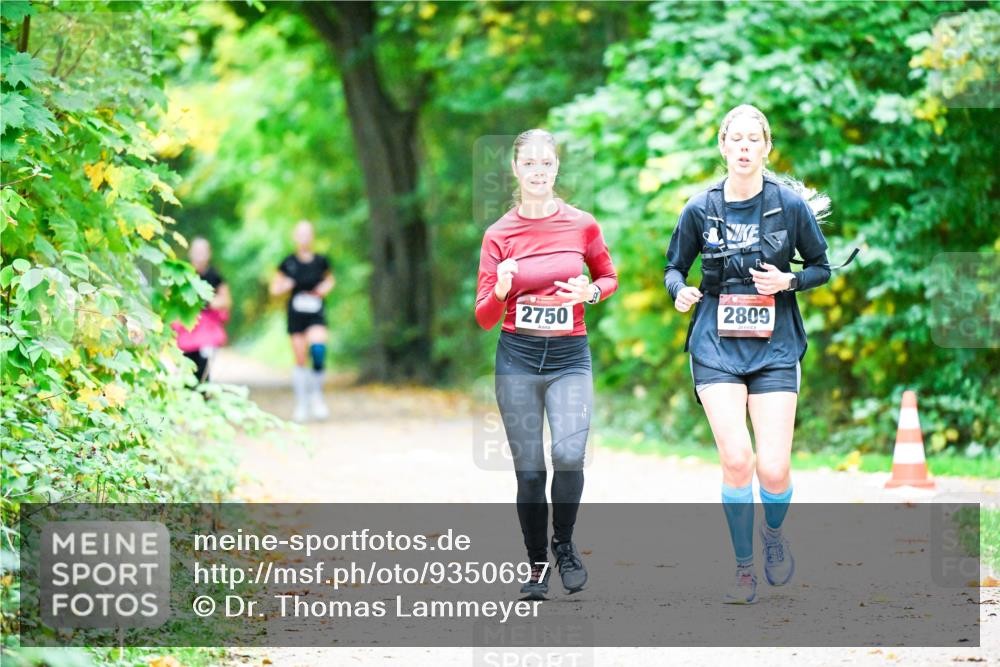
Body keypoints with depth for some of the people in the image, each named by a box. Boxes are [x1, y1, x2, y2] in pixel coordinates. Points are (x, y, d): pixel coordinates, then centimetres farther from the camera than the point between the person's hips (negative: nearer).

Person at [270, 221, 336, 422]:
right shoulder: (289, 263, -1)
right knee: (300, 359, 4)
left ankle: (317, 396, -7)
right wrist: (286, 285, -12)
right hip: (296, 314, 1)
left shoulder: (321, 262, 2)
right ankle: (301, 404, 17)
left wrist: (326, 287, 0)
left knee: (318, 349, -24)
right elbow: (275, 288, 8)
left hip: (317, 315, 0)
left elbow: (330, 279, 21)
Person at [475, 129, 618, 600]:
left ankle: (564, 544, 5)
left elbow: (609, 278, 16)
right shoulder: (500, 234, 0)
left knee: (569, 453, -21)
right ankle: (537, 563, 21)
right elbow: (484, 318, 0)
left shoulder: (582, 225, 0)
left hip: (569, 356, -1)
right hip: (517, 358, 1)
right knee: (528, 468, 2)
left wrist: (590, 292, -7)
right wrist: (501, 290, -21)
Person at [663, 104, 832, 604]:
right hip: (716, 346, 0)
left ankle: (774, 532, 28)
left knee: (773, 466, -8)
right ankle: (744, 569, 5)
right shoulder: (700, 208, 1)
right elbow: (674, 267, 11)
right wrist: (680, 290, -11)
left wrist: (788, 281, -12)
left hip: (775, 347, 0)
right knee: (735, 459, -14)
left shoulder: (791, 205, -2)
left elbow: (821, 267, 8)